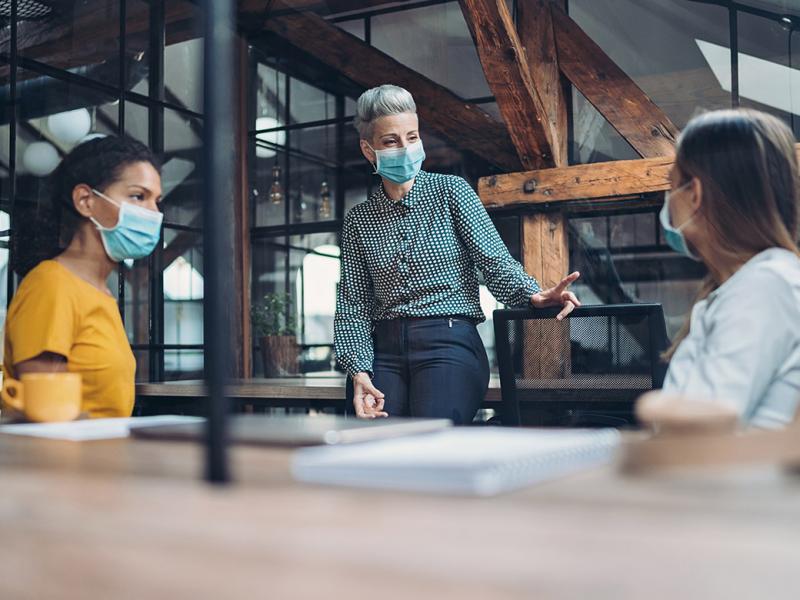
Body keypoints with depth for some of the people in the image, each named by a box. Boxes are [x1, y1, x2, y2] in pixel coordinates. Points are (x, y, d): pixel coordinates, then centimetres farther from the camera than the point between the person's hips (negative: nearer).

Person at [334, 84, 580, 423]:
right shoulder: (358, 221, 10)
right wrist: (359, 372, -8)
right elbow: (353, 305, 6)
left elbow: (494, 259, -6)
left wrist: (534, 295, -26)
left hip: (449, 344, -3)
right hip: (386, 351, 3)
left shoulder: (450, 191, 4)